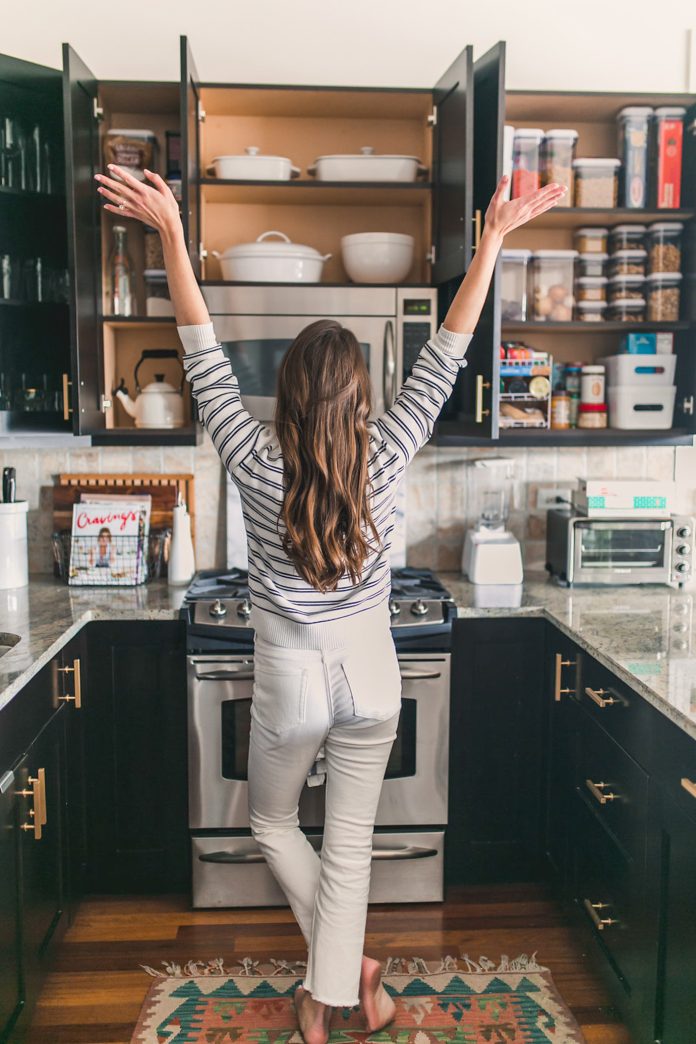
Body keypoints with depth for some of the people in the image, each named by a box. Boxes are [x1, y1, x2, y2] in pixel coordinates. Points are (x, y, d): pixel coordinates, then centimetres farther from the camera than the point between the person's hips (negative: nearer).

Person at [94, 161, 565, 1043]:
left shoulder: (258, 466, -19)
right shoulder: (385, 458, -15)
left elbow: (204, 358, -13)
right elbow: (445, 355, -10)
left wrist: (170, 233, -10)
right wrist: (493, 237, -6)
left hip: (291, 681, -1)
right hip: (370, 674, 2)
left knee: (272, 825, 25)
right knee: (350, 843, 15)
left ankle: (337, 973, 35)